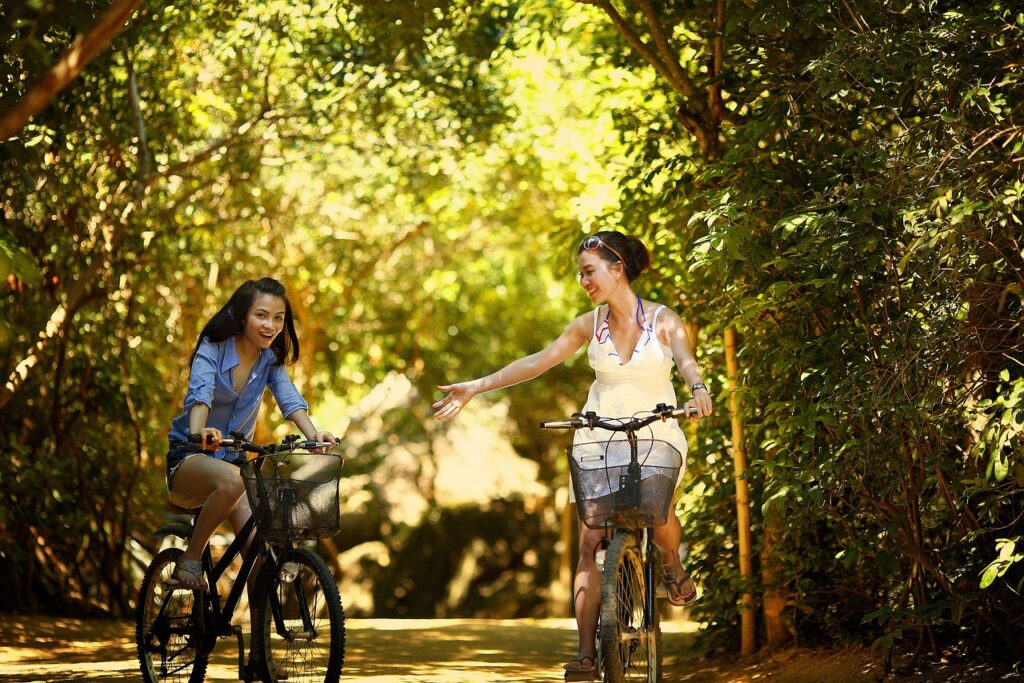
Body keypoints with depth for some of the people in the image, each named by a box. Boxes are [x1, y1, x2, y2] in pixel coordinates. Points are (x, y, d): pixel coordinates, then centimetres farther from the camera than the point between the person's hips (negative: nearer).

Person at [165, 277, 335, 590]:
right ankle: (190, 560, -21)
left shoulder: (271, 359, 3)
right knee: (231, 479, -38)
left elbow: (289, 399, -14)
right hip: (188, 458, -5)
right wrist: (199, 431, -51)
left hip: (234, 457, 5)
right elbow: (200, 393, -29)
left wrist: (313, 435, -35)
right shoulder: (213, 349, -11)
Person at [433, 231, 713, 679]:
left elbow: (685, 359, -20)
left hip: (655, 437, -2)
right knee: (591, 543, -9)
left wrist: (697, 389, -44)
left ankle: (672, 564, 5)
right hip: (599, 439, 3)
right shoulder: (589, 325, 6)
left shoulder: (663, 321, -4)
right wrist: (474, 388, -2)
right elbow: (536, 362, 4)